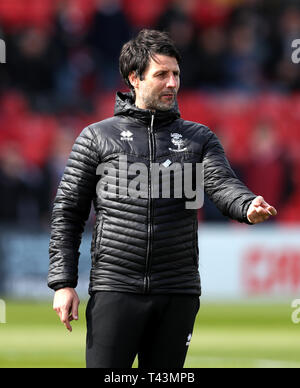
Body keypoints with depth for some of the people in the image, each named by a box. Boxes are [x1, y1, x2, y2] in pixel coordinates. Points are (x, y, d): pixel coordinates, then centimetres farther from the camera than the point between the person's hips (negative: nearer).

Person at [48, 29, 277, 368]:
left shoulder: (199, 138, 12)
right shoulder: (97, 137, 7)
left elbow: (223, 185, -6)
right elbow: (67, 212, 7)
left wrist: (249, 207, -30)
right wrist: (63, 283, -3)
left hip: (178, 294, 2)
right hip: (115, 289, -2)